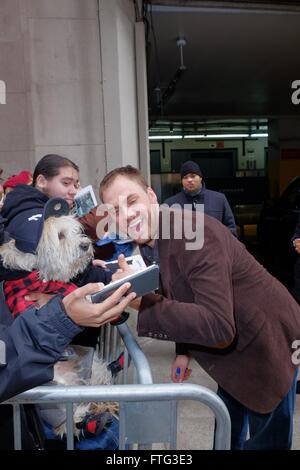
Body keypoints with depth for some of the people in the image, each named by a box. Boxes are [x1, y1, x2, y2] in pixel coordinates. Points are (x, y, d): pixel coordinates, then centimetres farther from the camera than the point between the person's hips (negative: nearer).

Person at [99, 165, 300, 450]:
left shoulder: (195, 233, -33)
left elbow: (219, 327, -38)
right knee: (228, 436, 26)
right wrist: (183, 351, 4)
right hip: (232, 349, 8)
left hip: (269, 342, -7)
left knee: (267, 440, 12)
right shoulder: (146, 242, -5)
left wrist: (143, 302, -41)